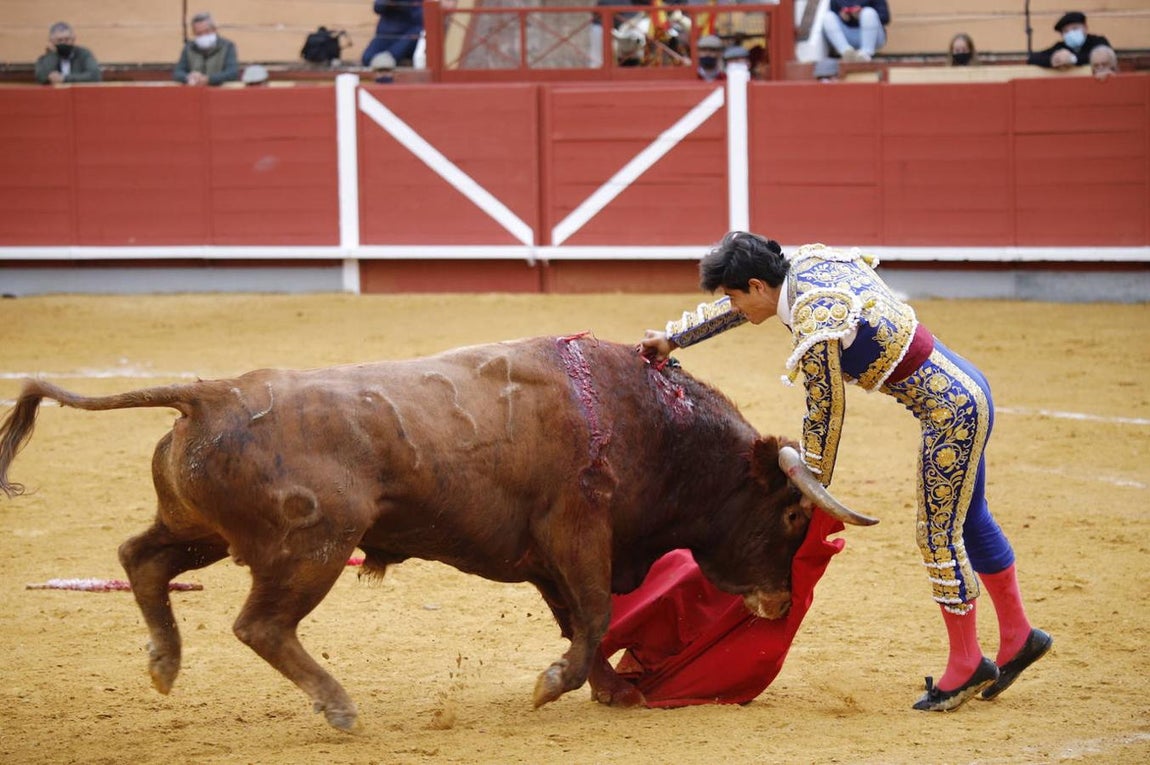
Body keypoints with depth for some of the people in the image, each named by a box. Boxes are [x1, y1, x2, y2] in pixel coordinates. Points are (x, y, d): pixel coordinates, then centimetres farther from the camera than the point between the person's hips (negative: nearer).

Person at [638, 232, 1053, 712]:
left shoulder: (816, 335, -25)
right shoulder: (806, 263, 1)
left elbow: (825, 417, -14)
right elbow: (737, 309, 19)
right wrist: (673, 339, 24)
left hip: (951, 413, -10)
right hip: (965, 387, 10)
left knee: (939, 536, 1)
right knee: (969, 522, 21)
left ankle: (966, 664, 12)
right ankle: (1018, 637, 33)